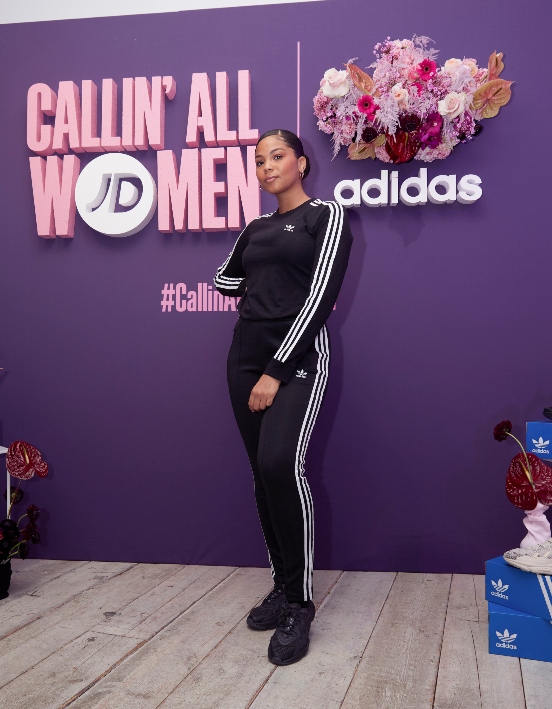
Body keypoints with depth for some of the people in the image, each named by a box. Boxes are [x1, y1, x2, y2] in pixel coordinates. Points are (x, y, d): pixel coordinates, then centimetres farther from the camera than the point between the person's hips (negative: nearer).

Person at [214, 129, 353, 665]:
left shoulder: (327, 215, 0)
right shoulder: (255, 228, 18)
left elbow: (321, 297, -11)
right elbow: (223, 279, 35)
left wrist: (275, 373, -16)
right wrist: (259, 286, 16)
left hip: (297, 357, -6)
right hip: (245, 354, 7)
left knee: (280, 465, -25)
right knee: (263, 474, 5)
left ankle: (299, 604, -13)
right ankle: (283, 586, 17)